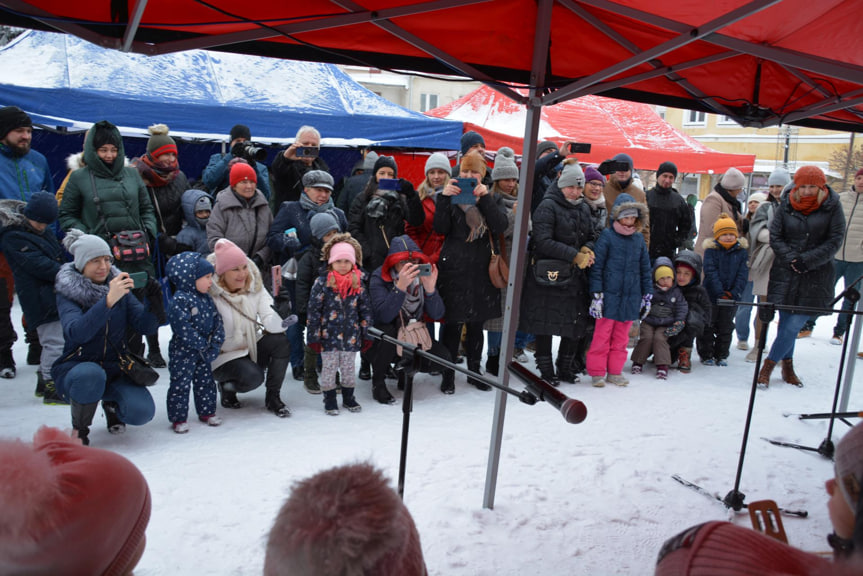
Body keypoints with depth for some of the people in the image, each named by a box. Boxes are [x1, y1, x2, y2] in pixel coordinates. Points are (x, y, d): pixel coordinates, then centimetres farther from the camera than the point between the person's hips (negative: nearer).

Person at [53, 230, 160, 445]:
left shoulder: (119, 287, 2)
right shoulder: (67, 293, -9)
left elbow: (146, 327, -8)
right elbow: (76, 332, -30)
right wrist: (108, 300, -42)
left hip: (114, 369, 3)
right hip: (75, 368, -3)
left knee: (142, 411, -22)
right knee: (91, 375, -39)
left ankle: (111, 403, 15)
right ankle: (79, 428, -8)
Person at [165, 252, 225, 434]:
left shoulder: (206, 298, 6)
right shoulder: (180, 300, -19)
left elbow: (217, 321, 6)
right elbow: (184, 329, -24)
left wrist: (215, 344, -6)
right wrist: (203, 345, -18)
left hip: (204, 350, 7)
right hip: (183, 351, -7)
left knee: (205, 381, 15)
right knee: (181, 384, 1)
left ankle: (207, 411, 28)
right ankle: (178, 418, 11)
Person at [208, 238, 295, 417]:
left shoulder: (254, 286, -4)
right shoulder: (210, 294, -18)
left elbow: (269, 321, -15)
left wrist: (280, 319, -36)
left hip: (252, 348, 5)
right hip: (222, 357, -5)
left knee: (280, 342, -23)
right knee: (252, 376, -32)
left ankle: (273, 398, -8)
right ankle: (227, 387, 4)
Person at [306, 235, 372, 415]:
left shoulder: (359, 284, 0)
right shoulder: (322, 282, -8)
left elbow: (365, 310, 6)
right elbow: (313, 310, -7)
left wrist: (366, 335, 5)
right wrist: (314, 336, -8)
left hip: (351, 336, 3)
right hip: (328, 335, -2)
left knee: (348, 367, 14)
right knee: (329, 367, 7)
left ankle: (348, 397, 31)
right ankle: (329, 399, 21)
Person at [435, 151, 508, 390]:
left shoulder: (493, 199, 11)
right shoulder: (452, 196, 6)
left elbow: (501, 226, -9)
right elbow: (441, 228, -9)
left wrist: (485, 198, -15)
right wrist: (444, 198, -17)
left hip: (481, 269, 2)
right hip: (454, 269, -2)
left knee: (476, 325, 11)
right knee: (453, 323, -2)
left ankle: (474, 370, 24)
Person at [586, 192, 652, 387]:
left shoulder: (639, 239, 10)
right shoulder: (607, 236, -5)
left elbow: (645, 269, 17)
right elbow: (596, 267, -6)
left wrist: (647, 296, 15)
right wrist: (596, 295, -10)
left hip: (631, 298, 5)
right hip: (609, 296, -5)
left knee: (621, 337, 11)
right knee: (602, 335, 1)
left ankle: (615, 372, 21)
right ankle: (597, 372, 11)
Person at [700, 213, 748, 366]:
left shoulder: (742, 252, 1)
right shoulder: (711, 250, -7)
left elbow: (742, 275, -3)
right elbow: (711, 273, -14)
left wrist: (734, 293, -16)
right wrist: (720, 293, -22)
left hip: (732, 297, 3)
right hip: (711, 295, -3)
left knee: (725, 327, 12)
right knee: (708, 326, 6)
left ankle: (721, 356, 24)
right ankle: (706, 355, 17)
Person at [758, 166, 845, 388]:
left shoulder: (832, 206, -2)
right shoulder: (786, 205, 1)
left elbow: (834, 241, -3)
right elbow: (775, 237, 3)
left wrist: (807, 260, -12)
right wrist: (791, 259, -11)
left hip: (816, 276, -1)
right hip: (785, 273, 1)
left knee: (794, 325, -6)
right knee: (786, 322, 3)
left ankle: (768, 365, 5)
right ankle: (787, 365, 19)